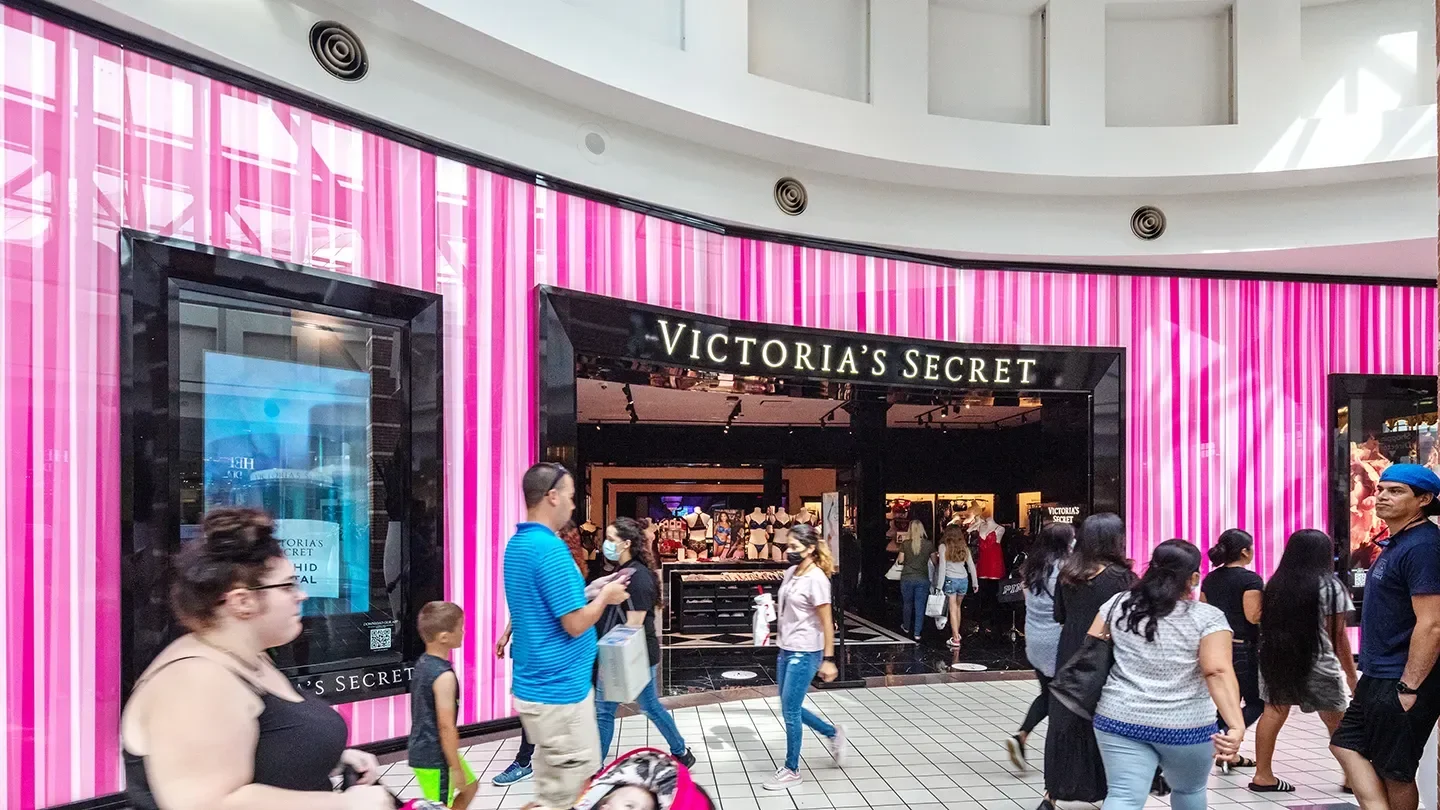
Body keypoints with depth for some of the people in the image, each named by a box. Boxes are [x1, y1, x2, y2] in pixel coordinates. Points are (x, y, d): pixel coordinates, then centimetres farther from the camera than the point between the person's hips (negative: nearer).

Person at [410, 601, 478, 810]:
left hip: (422, 750, 9)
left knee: (471, 786, 24)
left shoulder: (422, 663, 4)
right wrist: (456, 768, -16)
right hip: (435, 756, -9)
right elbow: (446, 726, -24)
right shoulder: (444, 675, -25)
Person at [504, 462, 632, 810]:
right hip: (559, 690, -10)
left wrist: (590, 591, 14)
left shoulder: (518, 544, 8)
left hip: (538, 685, 10)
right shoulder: (550, 548, -23)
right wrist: (605, 596, -5)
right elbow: (576, 624, -21)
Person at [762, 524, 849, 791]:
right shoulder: (790, 572, 5)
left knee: (790, 711, 1)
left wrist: (828, 659, -16)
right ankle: (833, 734, 37)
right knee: (791, 708, 17)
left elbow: (827, 623, -16)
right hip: (787, 650, 8)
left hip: (805, 654, -8)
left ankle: (791, 770, 18)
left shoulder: (816, 579, -18)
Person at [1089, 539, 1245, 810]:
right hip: (1185, 727, -1)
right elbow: (1218, 672, -19)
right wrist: (1237, 726, -24)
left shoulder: (1118, 604, 2)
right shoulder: (1208, 617, -7)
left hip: (1120, 720, 1)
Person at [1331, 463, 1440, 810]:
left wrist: (1409, 688, -23)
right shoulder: (1397, 544, 11)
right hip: (1378, 678, 10)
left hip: (1400, 682, -10)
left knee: (1395, 771, 3)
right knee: (1346, 743, 13)